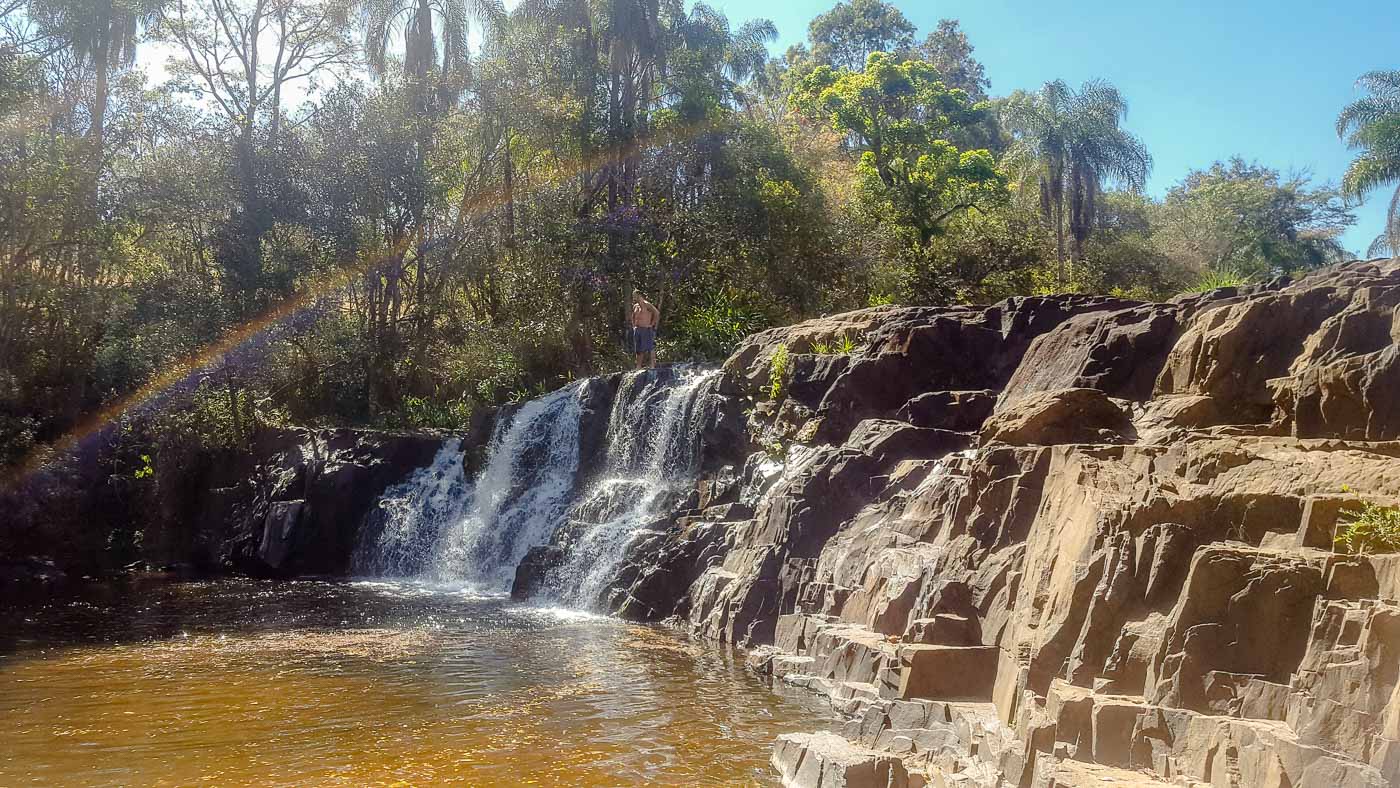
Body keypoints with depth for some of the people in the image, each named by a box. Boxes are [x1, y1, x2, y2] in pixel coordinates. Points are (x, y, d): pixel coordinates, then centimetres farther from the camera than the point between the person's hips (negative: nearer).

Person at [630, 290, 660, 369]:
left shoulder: (646, 304, -8)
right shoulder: (635, 306, 16)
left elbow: (657, 313, -18)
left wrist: (652, 324, -16)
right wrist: (634, 325, 17)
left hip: (646, 329, -8)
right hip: (637, 330, 8)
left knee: (650, 348, -6)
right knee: (638, 350, 8)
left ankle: (652, 365, -3)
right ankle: (639, 366, 12)